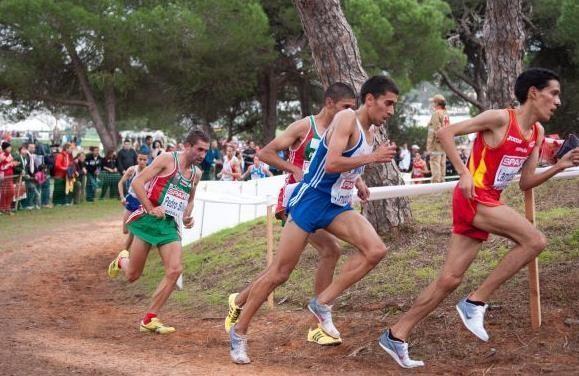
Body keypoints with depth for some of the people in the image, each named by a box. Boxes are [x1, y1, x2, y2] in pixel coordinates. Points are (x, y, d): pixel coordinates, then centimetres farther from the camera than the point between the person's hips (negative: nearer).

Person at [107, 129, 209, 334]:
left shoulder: (196, 173, 13)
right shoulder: (167, 159, -8)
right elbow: (137, 182, -11)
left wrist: (187, 216, 10)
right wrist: (151, 209, -18)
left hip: (171, 225, 5)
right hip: (149, 220, -5)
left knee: (175, 270, -14)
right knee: (132, 275, 2)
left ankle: (149, 319, -3)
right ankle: (121, 260, 42)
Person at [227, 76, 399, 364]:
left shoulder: (370, 131, 11)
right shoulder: (346, 118, -15)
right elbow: (331, 164, -27)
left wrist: (358, 180, 12)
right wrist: (373, 157, -21)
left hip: (337, 205, 8)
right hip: (311, 200, -8)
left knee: (376, 250, -14)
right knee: (279, 273, -3)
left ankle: (323, 303, -3)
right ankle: (239, 332, 12)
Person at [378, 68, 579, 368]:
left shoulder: (537, 133, 11)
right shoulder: (500, 119, -13)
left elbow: (525, 183, 14)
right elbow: (445, 133, -14)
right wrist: (464, 173, -21)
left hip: (488, 202, 8)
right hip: (474, 197, -8)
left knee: (450, 279, 7)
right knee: (534, 240, -17)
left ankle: (396, 335, 14)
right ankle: (475, 302, -10)